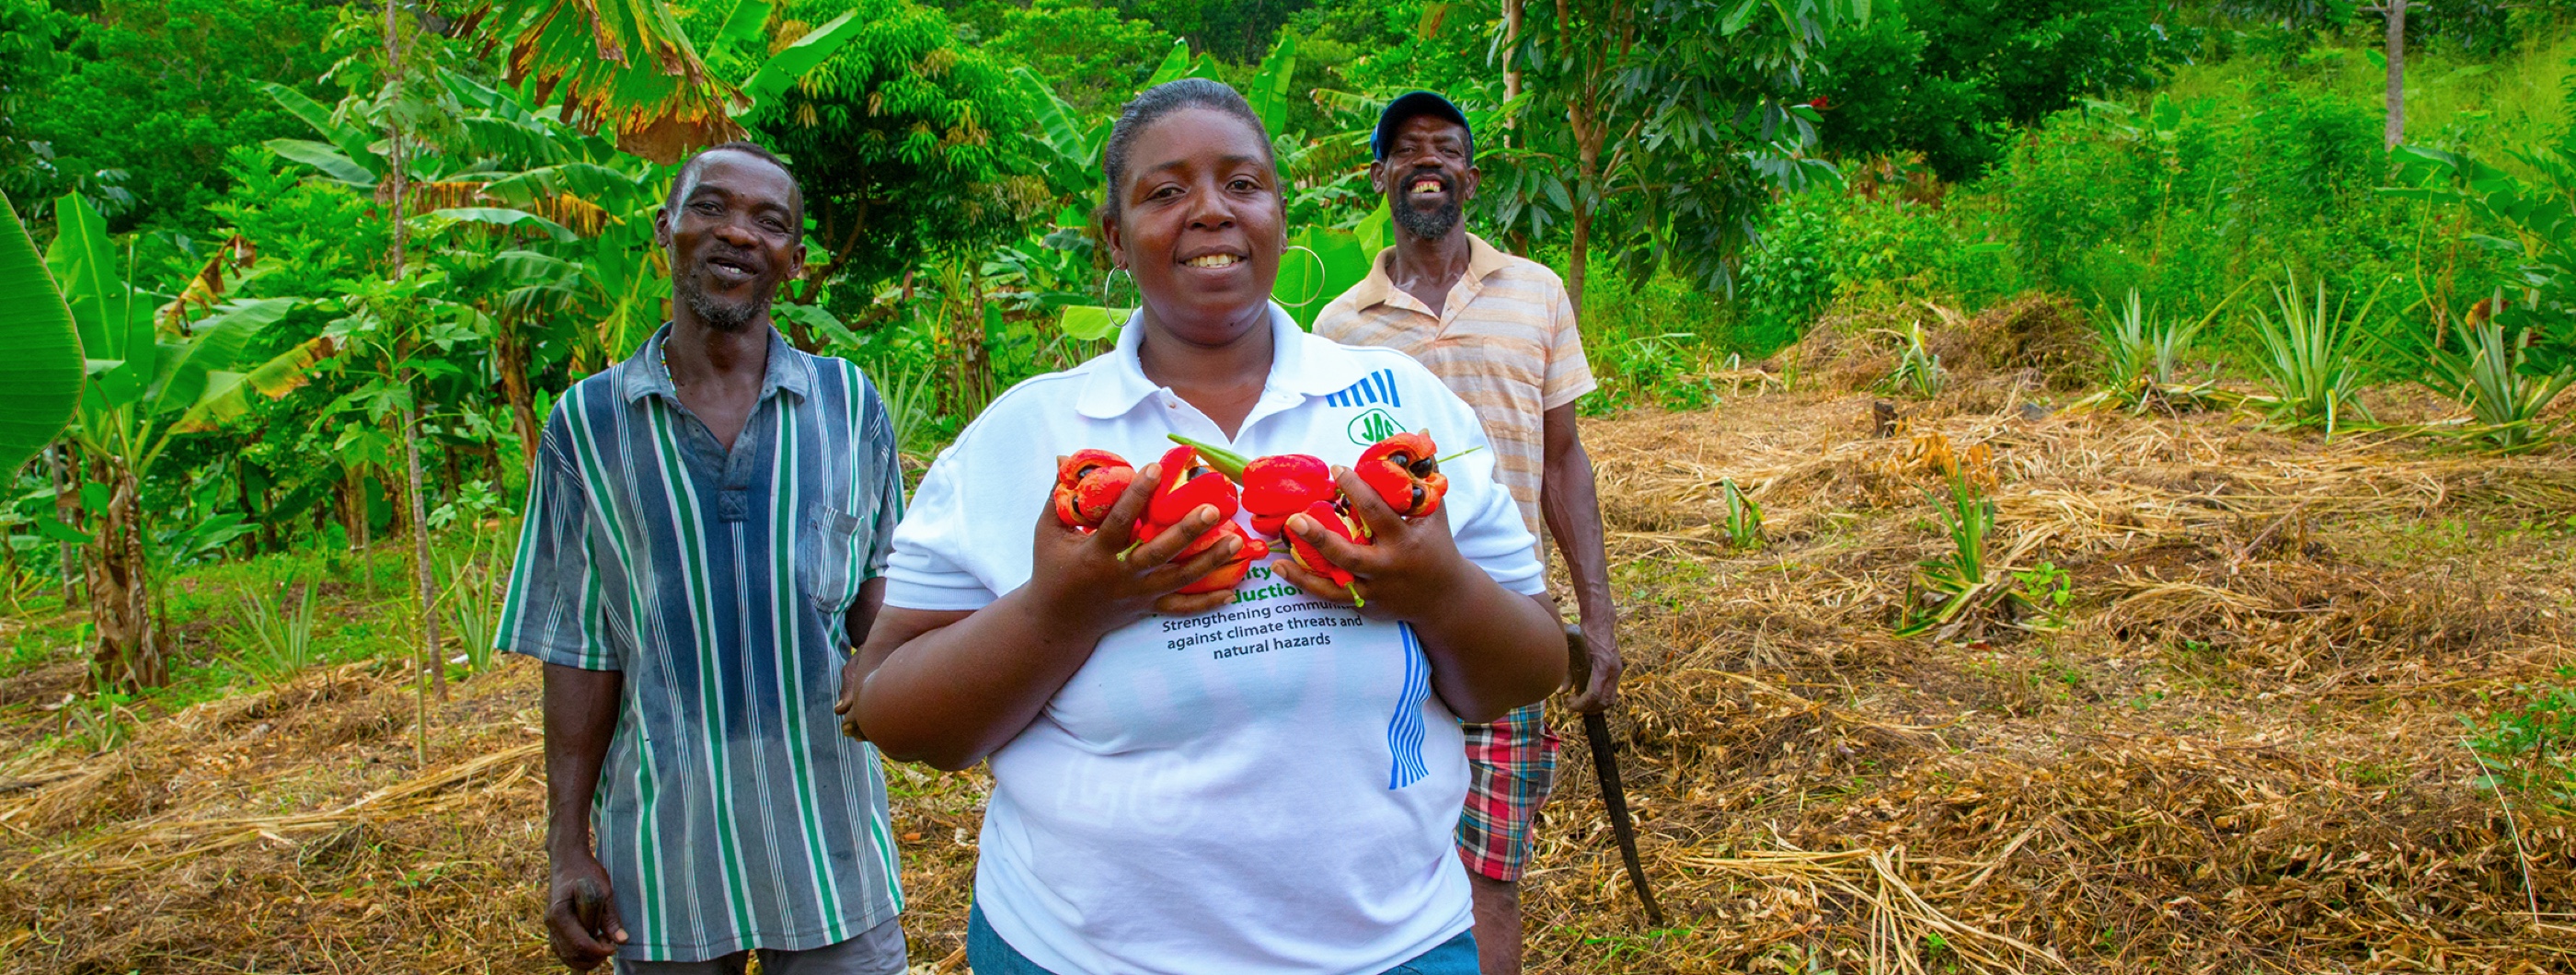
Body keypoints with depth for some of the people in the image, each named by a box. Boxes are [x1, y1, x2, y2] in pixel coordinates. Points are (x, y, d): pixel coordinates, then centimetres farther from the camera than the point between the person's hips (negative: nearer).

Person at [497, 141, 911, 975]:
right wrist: (568, 845, 0)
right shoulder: (586, 424, 0)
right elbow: (581, 648, 3)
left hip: (827, 832, 1)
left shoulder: (850, 405, 2)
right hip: (661, 849, 0)